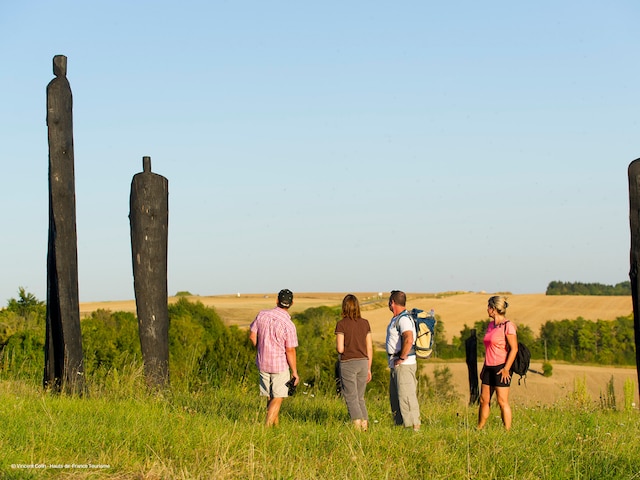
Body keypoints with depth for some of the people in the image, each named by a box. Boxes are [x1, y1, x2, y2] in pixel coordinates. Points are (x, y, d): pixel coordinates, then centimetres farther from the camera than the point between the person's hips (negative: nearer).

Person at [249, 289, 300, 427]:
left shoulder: (262, 315, -5)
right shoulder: (288, 325, -18)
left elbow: (252, 335, 4)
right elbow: (290, 351, -14)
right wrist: (295, 372, -5)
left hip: (263, 363, 5)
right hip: (280, 365, -5)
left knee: (270, 397, 16)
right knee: (277, 398, 4)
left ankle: (276, 425, 24)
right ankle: (267, 426, -4)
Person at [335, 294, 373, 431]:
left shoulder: (341, 324, -9)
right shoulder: (365, 323, 4)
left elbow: (340, 349, -14)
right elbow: (369, 348, 6)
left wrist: (337, 347, 11)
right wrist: (369, 369, 13)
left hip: (348, 363, -4)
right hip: (363, 363, 5)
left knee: (351, 399, 0)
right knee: (360, 398, 16)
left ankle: (358, 427, -10)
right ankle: (365, 427, 10)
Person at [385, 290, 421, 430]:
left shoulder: (404, 319, -16)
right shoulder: (396, 319, 16)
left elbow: (409, 340, -31)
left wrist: (402, 358, -22)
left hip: (404, 365, -11)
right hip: (395, 364, 11)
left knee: (406, 397, -11)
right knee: (395, 397, 15)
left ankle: (414, 427, -10)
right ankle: (399, 424, 22)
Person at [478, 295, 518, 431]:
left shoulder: (507, 326, -10)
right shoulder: (490, 325, 14)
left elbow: (514, 349, -14)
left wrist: (506, 368, -19)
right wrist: (484, 368, 19)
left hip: (501, 368, -8)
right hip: (489, 368, 8)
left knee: (502, 401, -6)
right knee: (484, 400, 8)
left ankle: (508, 431, -1)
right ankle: (479, 428, 15)